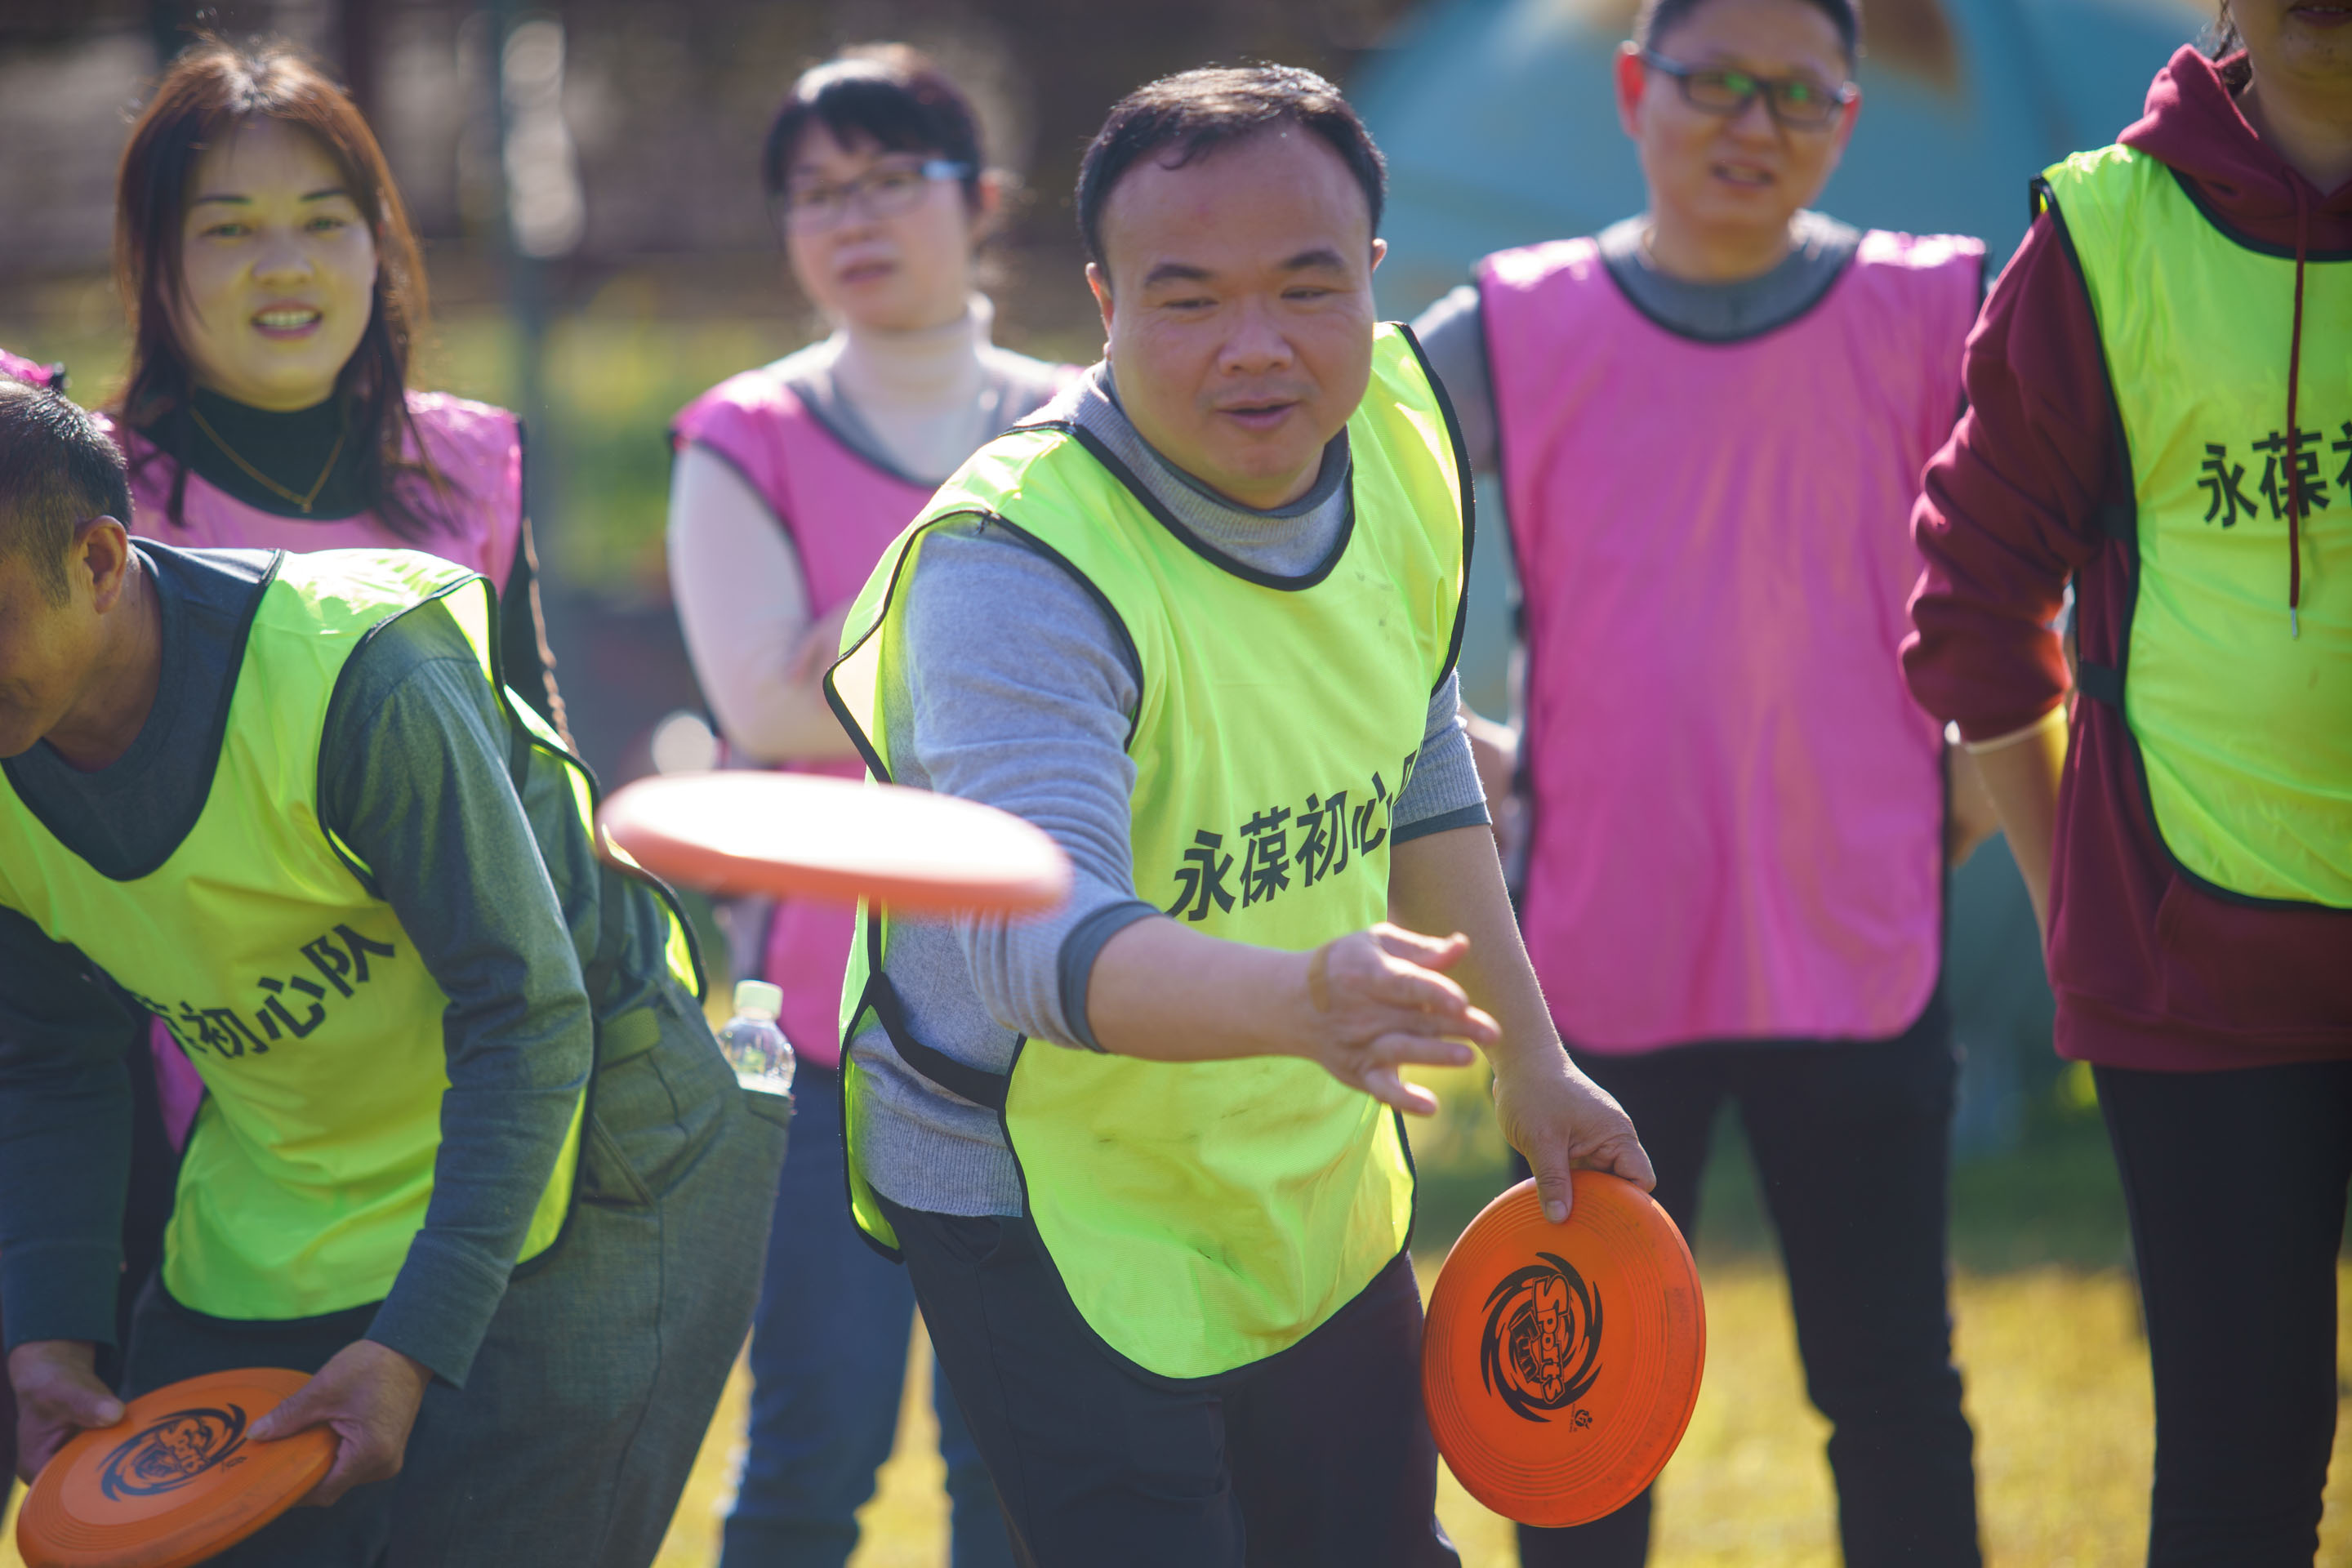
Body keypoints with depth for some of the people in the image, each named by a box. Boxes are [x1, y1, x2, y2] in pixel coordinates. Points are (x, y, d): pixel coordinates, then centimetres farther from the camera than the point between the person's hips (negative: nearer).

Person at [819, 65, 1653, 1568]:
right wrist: (1301, 1000, -63)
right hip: (1054, 1207, -7)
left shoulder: (1391, 427, -8)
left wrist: (1529, 1062, 14)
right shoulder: (1013, 562, -31)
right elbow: (1036, 938, -45)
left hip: (1317, 1187, 7)